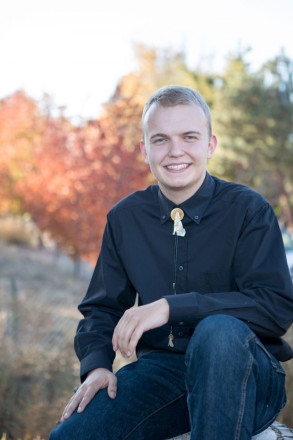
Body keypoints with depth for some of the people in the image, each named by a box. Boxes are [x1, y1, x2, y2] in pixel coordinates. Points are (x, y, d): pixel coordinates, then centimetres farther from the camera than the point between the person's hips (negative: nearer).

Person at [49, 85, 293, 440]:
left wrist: (171, 307, -23)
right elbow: (101, 309, 15)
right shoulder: (124, 219, 7)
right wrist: (96, 365, -7)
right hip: (160, 368, 2)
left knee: (218, 330, -37)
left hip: (244, 373, -1)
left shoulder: (248, 209, -5)